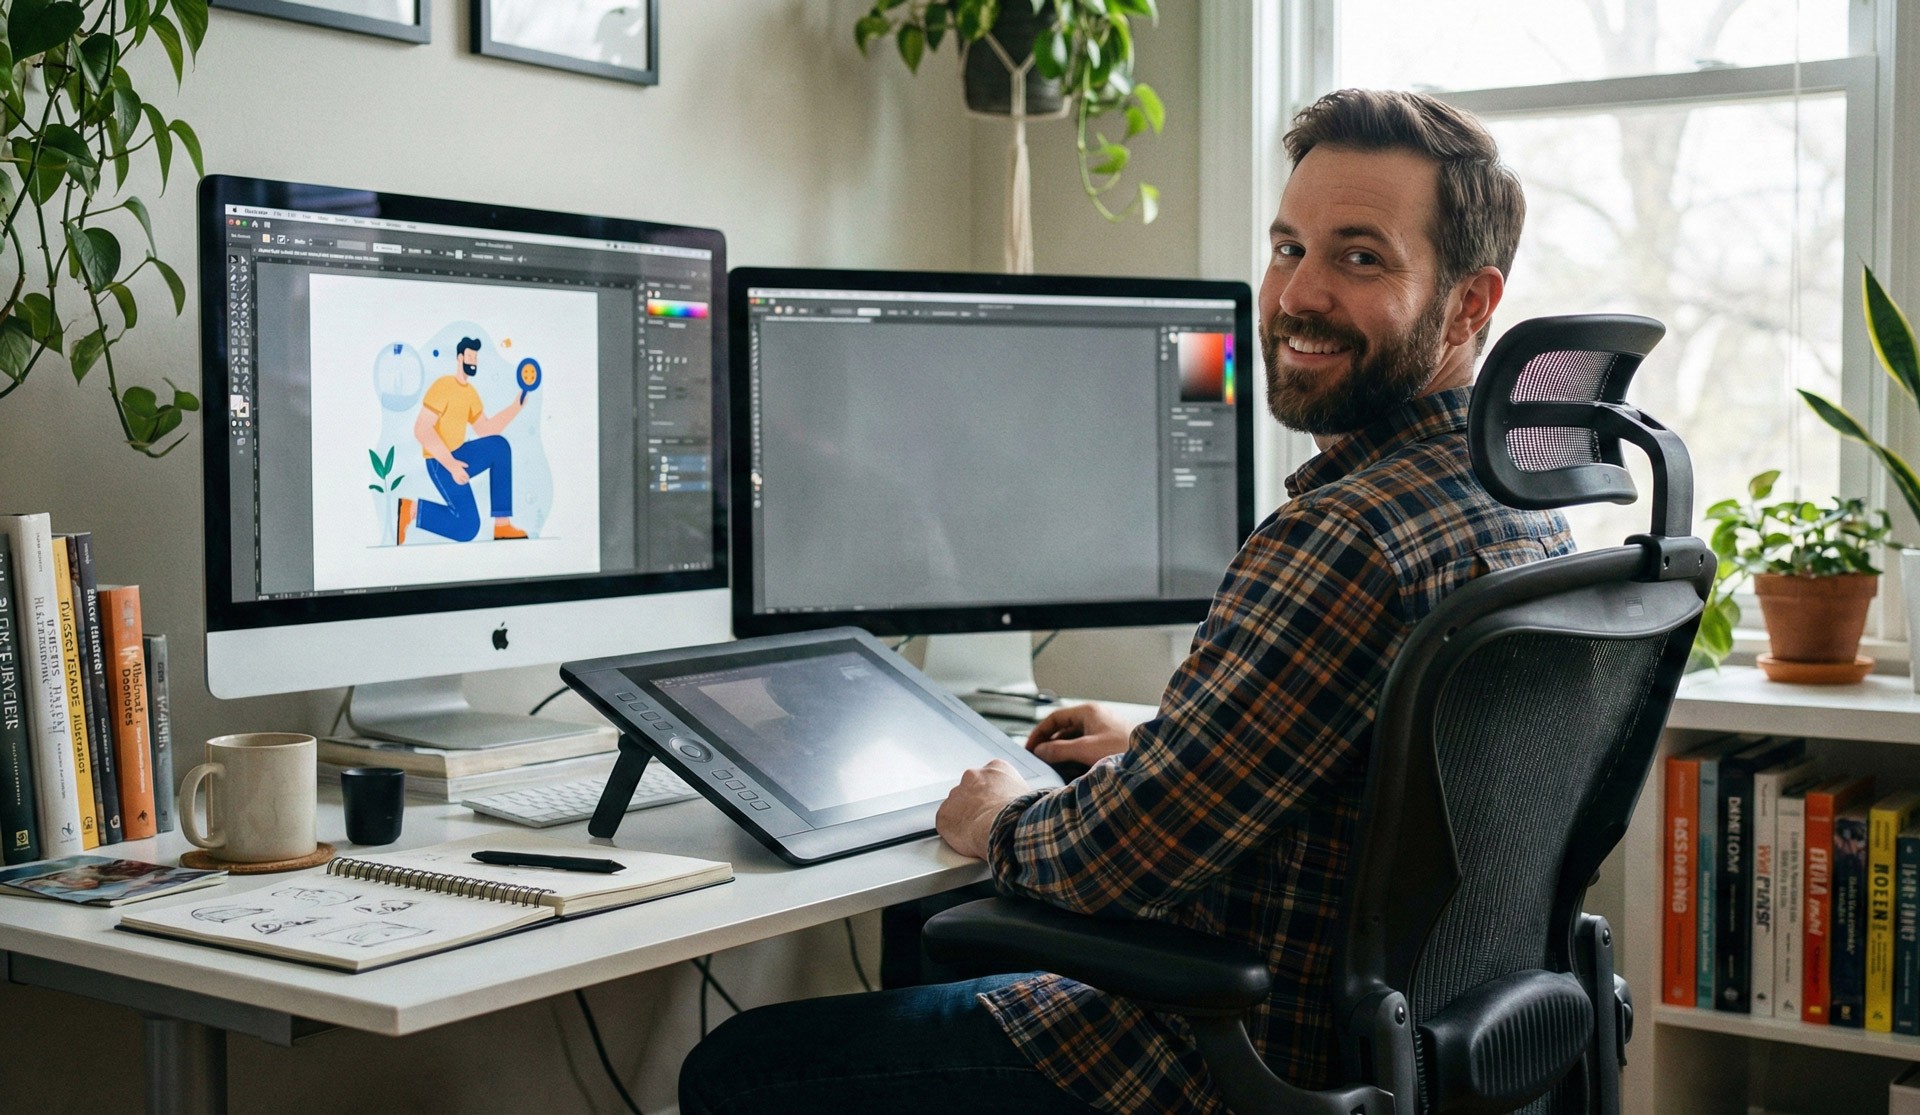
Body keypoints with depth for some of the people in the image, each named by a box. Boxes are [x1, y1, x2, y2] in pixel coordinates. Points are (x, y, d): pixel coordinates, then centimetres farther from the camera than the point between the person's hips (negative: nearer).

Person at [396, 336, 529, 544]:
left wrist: (517, 405, 6)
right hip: (440, 462, -8)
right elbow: (421, 430, -21)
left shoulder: (471, 392, 11)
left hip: (458, 456, 8)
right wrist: (450, 464, -25)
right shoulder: (443, 386, -16)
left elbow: (485, 429, 13)